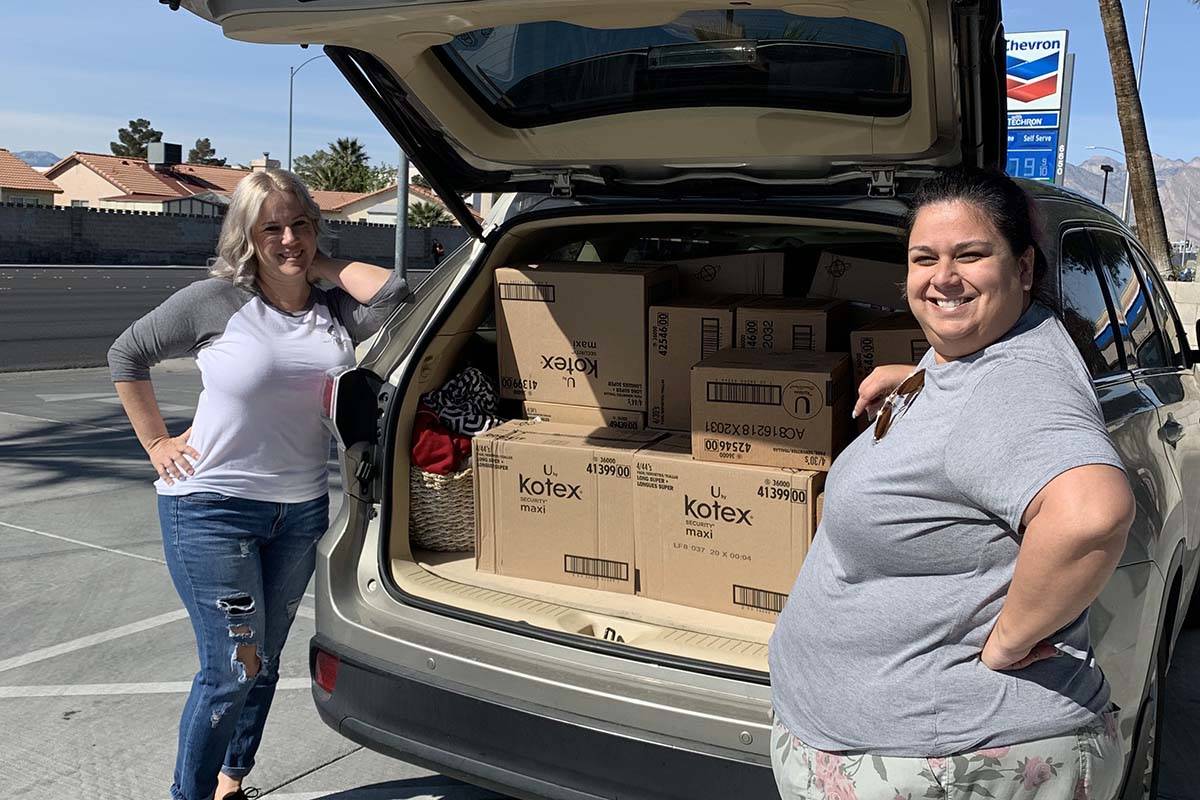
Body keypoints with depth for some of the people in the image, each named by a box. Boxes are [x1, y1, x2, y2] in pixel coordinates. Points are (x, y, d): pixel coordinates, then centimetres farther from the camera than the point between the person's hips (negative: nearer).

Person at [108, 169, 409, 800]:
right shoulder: (214, 302, -11)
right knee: (232, 671, -3)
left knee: (265, 661, 17)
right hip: (213, 510, -5)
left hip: (302, 511, 5)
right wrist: (157, 443, -1)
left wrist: (322, 268, -10)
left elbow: (394, 296, -20)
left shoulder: (333, 309, -1)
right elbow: (127, 355, 1)